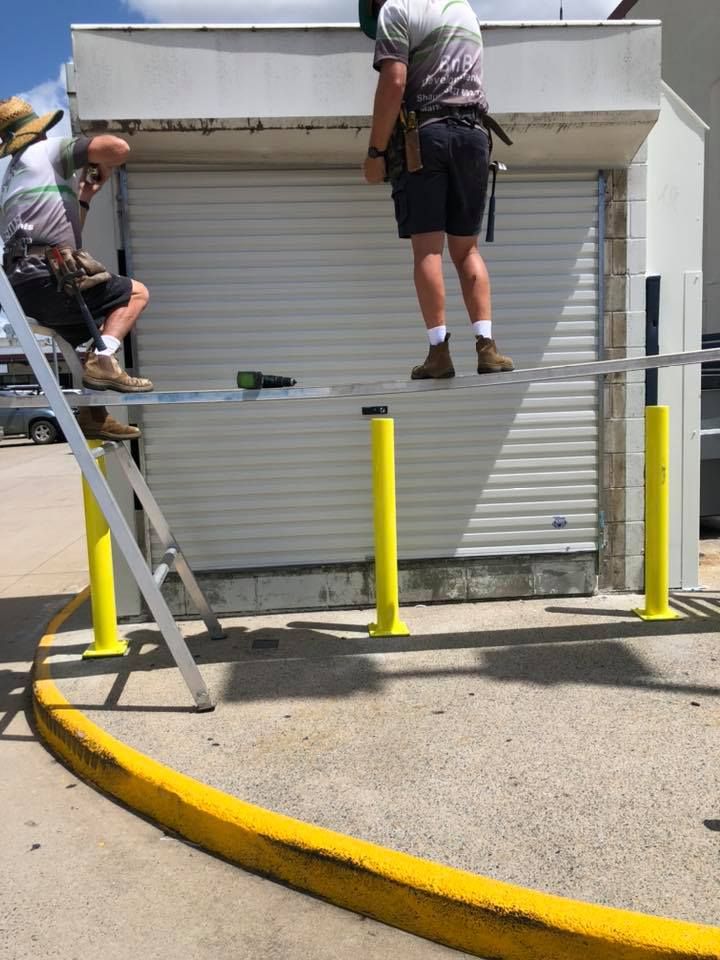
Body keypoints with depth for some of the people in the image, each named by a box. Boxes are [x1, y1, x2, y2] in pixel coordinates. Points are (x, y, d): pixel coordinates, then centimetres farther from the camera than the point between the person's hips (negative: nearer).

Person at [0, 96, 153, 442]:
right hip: (46, 275, -8)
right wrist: (103, 168, 13)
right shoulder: (49, 150, 7)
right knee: (136, 293, 3)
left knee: (102, 330, 22)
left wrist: (85, 197, 30)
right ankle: (102, 361, -17)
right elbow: (118, 147, -7)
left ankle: (94, 414, 16)